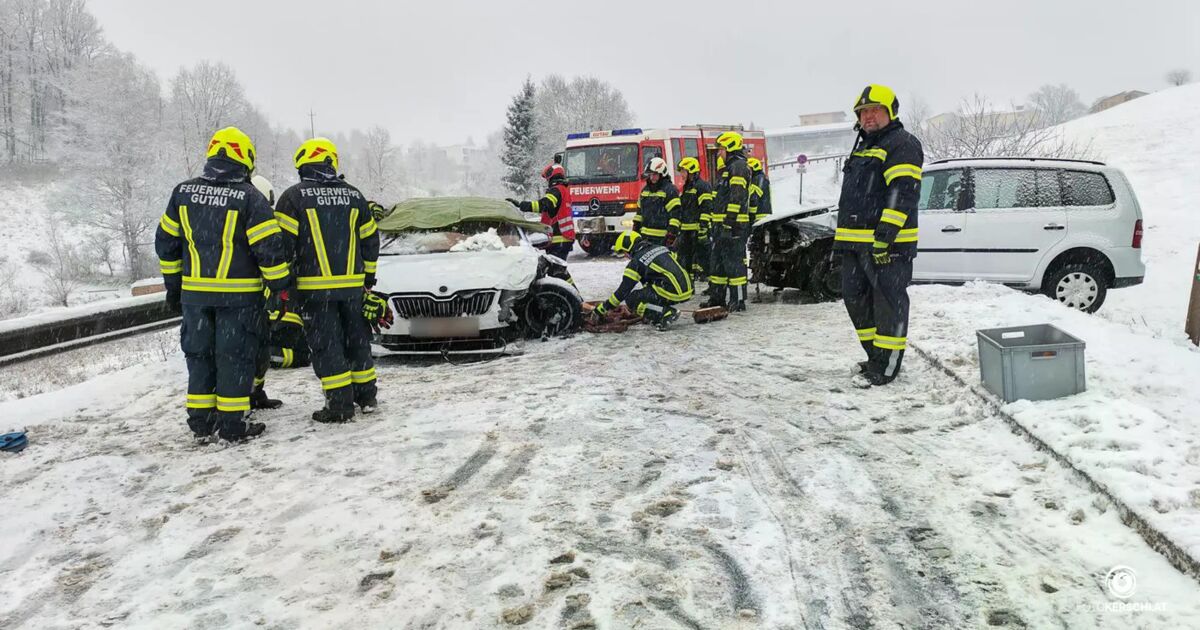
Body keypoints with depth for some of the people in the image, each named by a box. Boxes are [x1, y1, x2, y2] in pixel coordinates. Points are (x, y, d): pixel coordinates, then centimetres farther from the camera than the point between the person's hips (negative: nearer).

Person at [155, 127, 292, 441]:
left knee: (199, 354, 14)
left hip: (195, 291, 4)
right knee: (234, 356, 3)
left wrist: (173, 283, 19)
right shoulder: (250, 198, -10)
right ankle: (231, 423, 6)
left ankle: (200, 419, 19)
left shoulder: (183, 192, 5)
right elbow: (269, 247, -13)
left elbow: (165, 241, 11)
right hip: (239, 294, -4)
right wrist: (282, 286, -4)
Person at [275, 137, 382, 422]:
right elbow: (370, 239, 14)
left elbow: (283, 242, -8)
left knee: (326, 345, 1)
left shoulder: (294, 196, -5)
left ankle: (340, 404, 1)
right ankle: (366, 396, 23)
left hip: (314, 287, -4)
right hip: (352, 285, 4)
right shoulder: (354, 195, 9)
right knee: (357, 340, 15)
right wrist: (369, 276, 23)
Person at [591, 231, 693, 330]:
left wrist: (602, 309, 7)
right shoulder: (661, 247, 17)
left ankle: (666, 313, -7)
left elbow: (623, 291, -2)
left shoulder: (636, 261, -2)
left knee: (631, 299, 3)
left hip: (673, 294, -8)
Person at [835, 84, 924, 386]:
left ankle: (886, 366, 1)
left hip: (887, 244, -10)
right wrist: (844, 240, 24)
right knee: (855, 299, 14)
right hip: (855, 242, 10)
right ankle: (876, 355, 25)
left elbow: (903, 193, -18)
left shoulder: (903, 144, -6)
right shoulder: (862, 148, 24)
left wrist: (885, 235, -26)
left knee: (888, 302, -5)